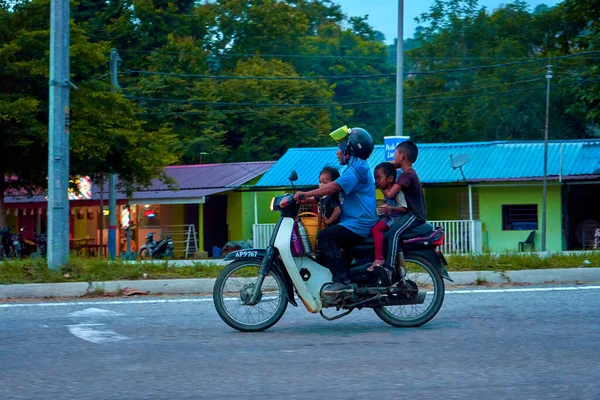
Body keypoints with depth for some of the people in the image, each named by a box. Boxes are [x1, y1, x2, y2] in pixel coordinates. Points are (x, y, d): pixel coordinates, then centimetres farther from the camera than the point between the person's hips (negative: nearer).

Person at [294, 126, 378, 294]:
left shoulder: (357, 167, -11)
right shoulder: (356, 167, 23)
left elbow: (335, 186, -24)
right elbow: (335, 188, 21)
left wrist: (307, 194, -27)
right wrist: (313, 198, 11)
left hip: (359, 224, -11)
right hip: (355, 223, 11)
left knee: (324, 237, -23)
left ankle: (342, 281, -28)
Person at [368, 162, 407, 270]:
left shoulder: (397, 191, -11)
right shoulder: (385, 191, 18)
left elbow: (403, 208, -21)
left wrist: (390, 208, -35)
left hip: (396, 218, -11)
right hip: (387, 217, 11)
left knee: (376, 228, -30)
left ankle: (379, 258, -35)